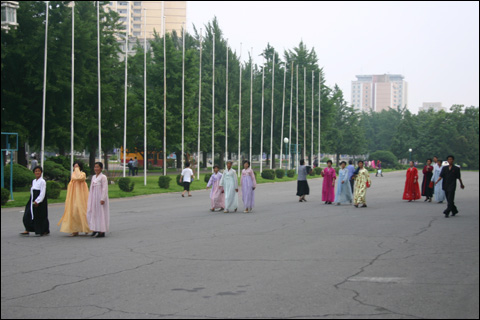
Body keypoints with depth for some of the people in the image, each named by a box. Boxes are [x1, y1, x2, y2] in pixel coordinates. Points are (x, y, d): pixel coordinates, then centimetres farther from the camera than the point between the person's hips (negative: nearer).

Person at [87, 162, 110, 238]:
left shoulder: (103, 177, -10)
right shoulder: (93, 177, 13)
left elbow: (105, 189, -15)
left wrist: (102, 199, -21)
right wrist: (90, 199, 16)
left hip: (100, 198, -8)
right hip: (94, 198, 8)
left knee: (101, 214, -5)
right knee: (91, 213, 7)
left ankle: (102, 232, -1)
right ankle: (96, 229, 17)